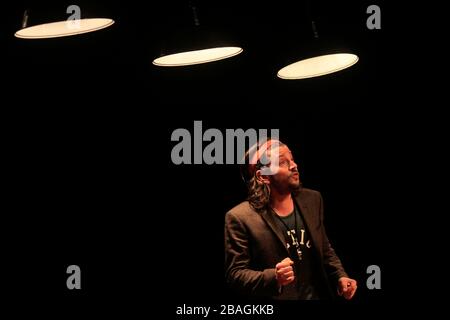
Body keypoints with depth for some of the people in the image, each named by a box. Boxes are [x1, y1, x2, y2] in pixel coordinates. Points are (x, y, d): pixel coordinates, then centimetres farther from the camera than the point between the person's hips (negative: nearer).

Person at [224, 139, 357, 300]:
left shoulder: (312, 199, -1)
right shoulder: (240, 218, -17)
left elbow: (325, 250, 11)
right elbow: (235, 274, -16)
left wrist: (340, 277, -5)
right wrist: (273, 277, -30)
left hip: (319, 295, 5)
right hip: (276, 297, -5)